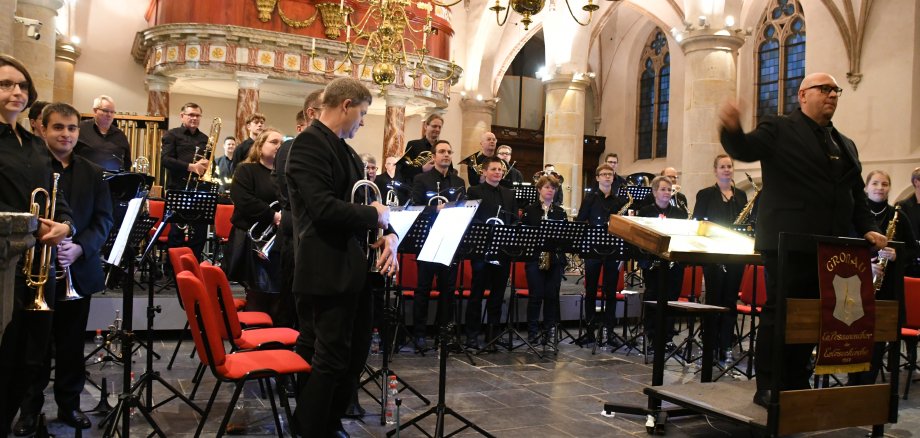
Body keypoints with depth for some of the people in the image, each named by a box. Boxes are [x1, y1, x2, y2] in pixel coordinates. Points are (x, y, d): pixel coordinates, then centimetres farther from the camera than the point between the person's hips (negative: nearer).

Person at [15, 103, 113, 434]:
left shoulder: (93, 174, 7)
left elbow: (104, 220, 0)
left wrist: (79, 248, -16)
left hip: (78, 273, 3)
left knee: (72, 345, 12)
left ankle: (69, 404, 25)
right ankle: (30, 407, 24)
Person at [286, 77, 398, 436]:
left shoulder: (346, 150, 16)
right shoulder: (309, 143, -14)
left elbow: (359, 200, 17)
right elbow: (324, 207, -26)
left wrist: (388, 234, -3)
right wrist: (374, 216, -13)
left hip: (355, 266, 10)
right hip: (329, 270, -10)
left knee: (354, 355, 18)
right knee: (332, 359, 0)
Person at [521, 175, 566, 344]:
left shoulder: (560, 212, 12)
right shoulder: (529, 210, 3)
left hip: (555, 259, 3)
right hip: (534, 258, -2)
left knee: (552, 295, 4)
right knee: (536, 295, -2)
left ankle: (550, 331, 14)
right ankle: (532, 331, 9)